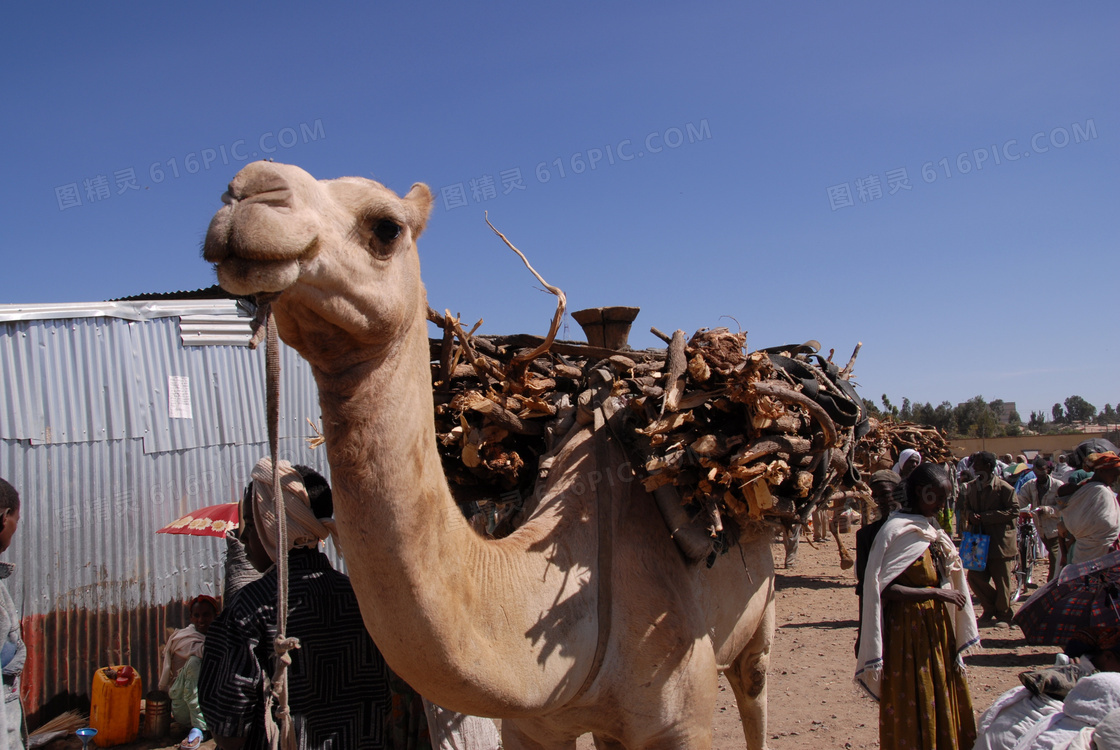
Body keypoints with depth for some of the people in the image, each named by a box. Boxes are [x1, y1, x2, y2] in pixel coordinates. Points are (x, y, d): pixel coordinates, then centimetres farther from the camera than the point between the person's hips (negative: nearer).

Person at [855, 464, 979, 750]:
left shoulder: (932, 530, 11)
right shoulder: (897, 530, -14)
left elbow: (948, 580, 14)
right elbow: (883, 587, -20)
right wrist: (934, 593, -21)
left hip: (937, 630, 8)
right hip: (909, 631, -8)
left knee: (941, 706, 14)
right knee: (914, 710, 1)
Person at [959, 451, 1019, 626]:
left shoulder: (1004, 488, -11)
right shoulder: (970, 487, 7)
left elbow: (1014, 511, -14)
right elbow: (964, 507, 16)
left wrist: (986, 517, -19)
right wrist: (970, 514, -8)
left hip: (999, 541, -5)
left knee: (1001, 580, 5)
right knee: (974, 576, 4)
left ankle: (1003, 615, 23)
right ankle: (990, 607, 27)